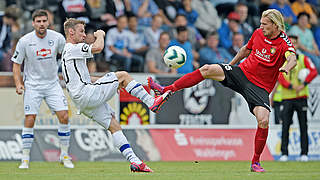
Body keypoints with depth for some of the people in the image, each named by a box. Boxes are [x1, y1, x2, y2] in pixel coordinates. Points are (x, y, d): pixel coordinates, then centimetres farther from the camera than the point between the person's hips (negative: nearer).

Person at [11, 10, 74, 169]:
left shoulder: (58, 38, -7)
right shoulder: (24, 41, -11)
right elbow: (16, 64, -1)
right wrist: (18, 83, -13)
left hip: (53, 84, 2)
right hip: (32, 86, -2)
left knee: (64, 116, -9)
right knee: (29, 120, -11)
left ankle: (64, 155, 7)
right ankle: (25, 159, 1)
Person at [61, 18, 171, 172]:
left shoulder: (67, 53, 27)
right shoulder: (73, 49, -8)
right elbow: (97, 48, -24)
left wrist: (109, 82, 25)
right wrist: (100, 35, 0)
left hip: (84, 103, 10)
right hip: (87, 94, -10)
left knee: (114, 126, 5)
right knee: (123, 75, -6)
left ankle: (134, 161, -1)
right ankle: (151, 102, -5)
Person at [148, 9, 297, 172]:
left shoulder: (284, 42, -13)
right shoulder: (258, 33, 3)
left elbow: (292, 58, -33)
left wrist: (286, 67, -55)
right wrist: (231, 64, 27)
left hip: (260, 87, -4)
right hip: (242, 72, 4)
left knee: (263, 121, -22)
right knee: (208, 69, -15)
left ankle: (255, 163, -2)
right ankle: (166, 90, -14)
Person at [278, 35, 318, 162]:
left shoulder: (303, 58, 8)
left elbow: (313, 72, -5)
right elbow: (280, 77, -4)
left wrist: (303, 85, -16)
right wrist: (291, 86, -18)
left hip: (301, 97, 0)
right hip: (287, 98, 0)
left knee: (303, 126, 0)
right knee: (285, 126, -5)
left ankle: (304, 153, 3)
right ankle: (284, 153, 0)